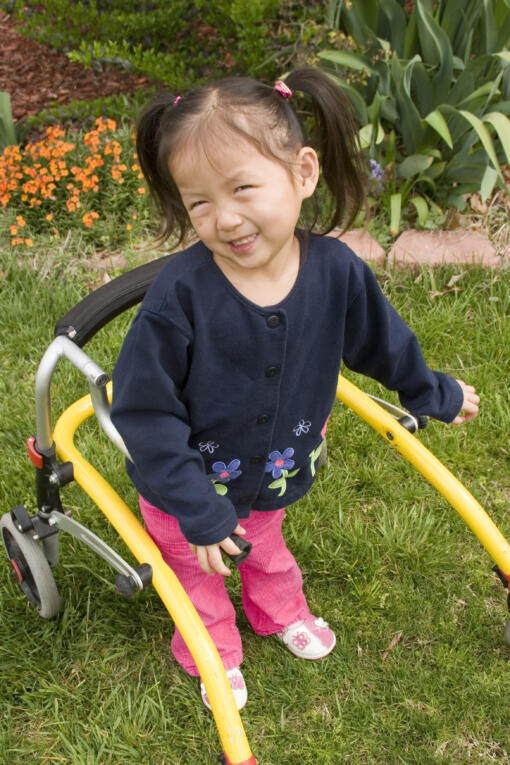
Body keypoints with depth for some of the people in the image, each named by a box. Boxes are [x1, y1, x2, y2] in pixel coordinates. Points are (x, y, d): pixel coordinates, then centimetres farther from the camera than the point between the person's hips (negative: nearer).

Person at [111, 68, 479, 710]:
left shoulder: (336, 272, -24)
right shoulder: (180, 294, -36)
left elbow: (383, 343, -2)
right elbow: (144, 410, -27)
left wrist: (435, 395, 15)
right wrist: (197, 509, -25)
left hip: (274, 479, 3)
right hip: (187, 491, -3)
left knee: (268, 549, 34)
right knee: (197, 575, 25)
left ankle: (281, 613, 66)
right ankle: (214, 656, 56)